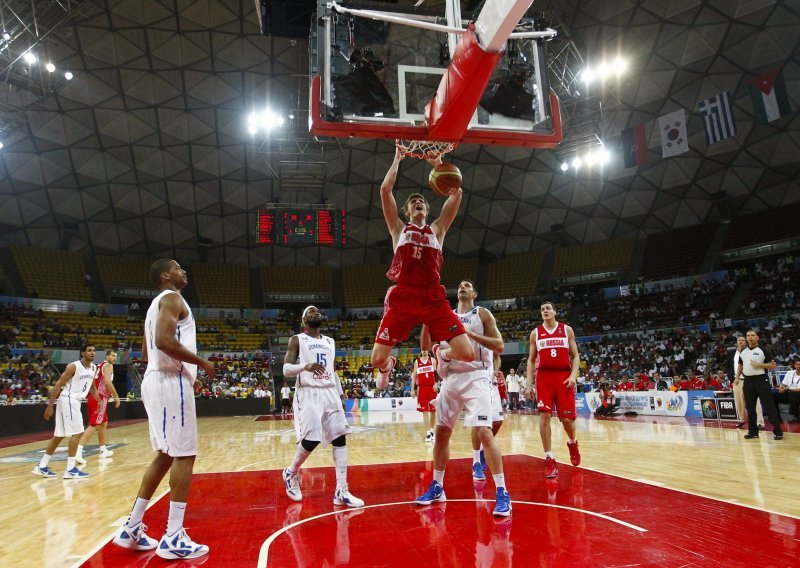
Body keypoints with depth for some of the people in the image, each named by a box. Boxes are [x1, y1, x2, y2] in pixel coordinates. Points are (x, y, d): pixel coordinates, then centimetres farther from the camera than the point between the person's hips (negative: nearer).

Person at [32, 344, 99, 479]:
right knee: (77, 432, -11)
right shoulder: (73, 366, -16)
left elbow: (92, 387, 21)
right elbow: (58, 385, -15)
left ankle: (42, 467, 24)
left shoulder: (93, 368, 8)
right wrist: (50, 406, -17)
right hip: (68, 400, -9)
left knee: (60, 435, 14)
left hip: (75, 401, 9)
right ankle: (70, 469, -6)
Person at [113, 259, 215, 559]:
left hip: (155, 380, 10)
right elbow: (164, 341, -25)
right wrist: (202, 362, -15)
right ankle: (173, 538, -2)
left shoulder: (157, 303, 23)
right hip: (171, 382, -10)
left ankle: (131, 529, 21)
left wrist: (189, 363, 25)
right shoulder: (172, 298, -9)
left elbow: (146, 352, 26)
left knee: (166, 455, 16)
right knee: (184, 454, -6)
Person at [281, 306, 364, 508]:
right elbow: (286, 369, -10)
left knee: (340, 438, -3)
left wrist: (340, 393, 17)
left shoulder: (330, 341, 18)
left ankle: (341, 492, 1)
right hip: (308, 393, -6)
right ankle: (291, 473, 17)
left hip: (330, 392, 6)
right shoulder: (297, 339, 0)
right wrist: (305, 366, -30)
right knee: (312, 439, -13)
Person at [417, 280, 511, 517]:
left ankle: (502, 493, -9)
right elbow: (425, 345, 10)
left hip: (476, 377, -5)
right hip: (451, 379, 5)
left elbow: (499, 346, -9)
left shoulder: (482, 314, 1)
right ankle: (437, 487, 23)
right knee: (441, 432, 9)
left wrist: (469, 332, -18)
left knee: (484, 431, -17)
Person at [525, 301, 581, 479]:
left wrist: (573, 375, -10)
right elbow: (531, 360, 11)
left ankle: (572, 443, 33)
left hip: (564, 377, 0)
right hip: (544, 377, 1)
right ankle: (549, 459, -1)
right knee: (544, 416, -9)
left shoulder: (567, 330, 7)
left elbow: (575, 356, 6)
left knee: (567, 418, -1)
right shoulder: (535, 333, 9)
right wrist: (529, 383, 3)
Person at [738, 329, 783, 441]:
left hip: (761, 380, -5)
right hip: (748, 381, 5)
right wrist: (737, 377, 12)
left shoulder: (764, 350, -3)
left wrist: (759, 365, -17)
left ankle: (778, 431, 4)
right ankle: (753, 431, 15)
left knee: (769, 406, -4)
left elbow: (773, 365, -7)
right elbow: (740, 365, 21)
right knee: (750, 407, 8)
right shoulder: (743, 352, 12)